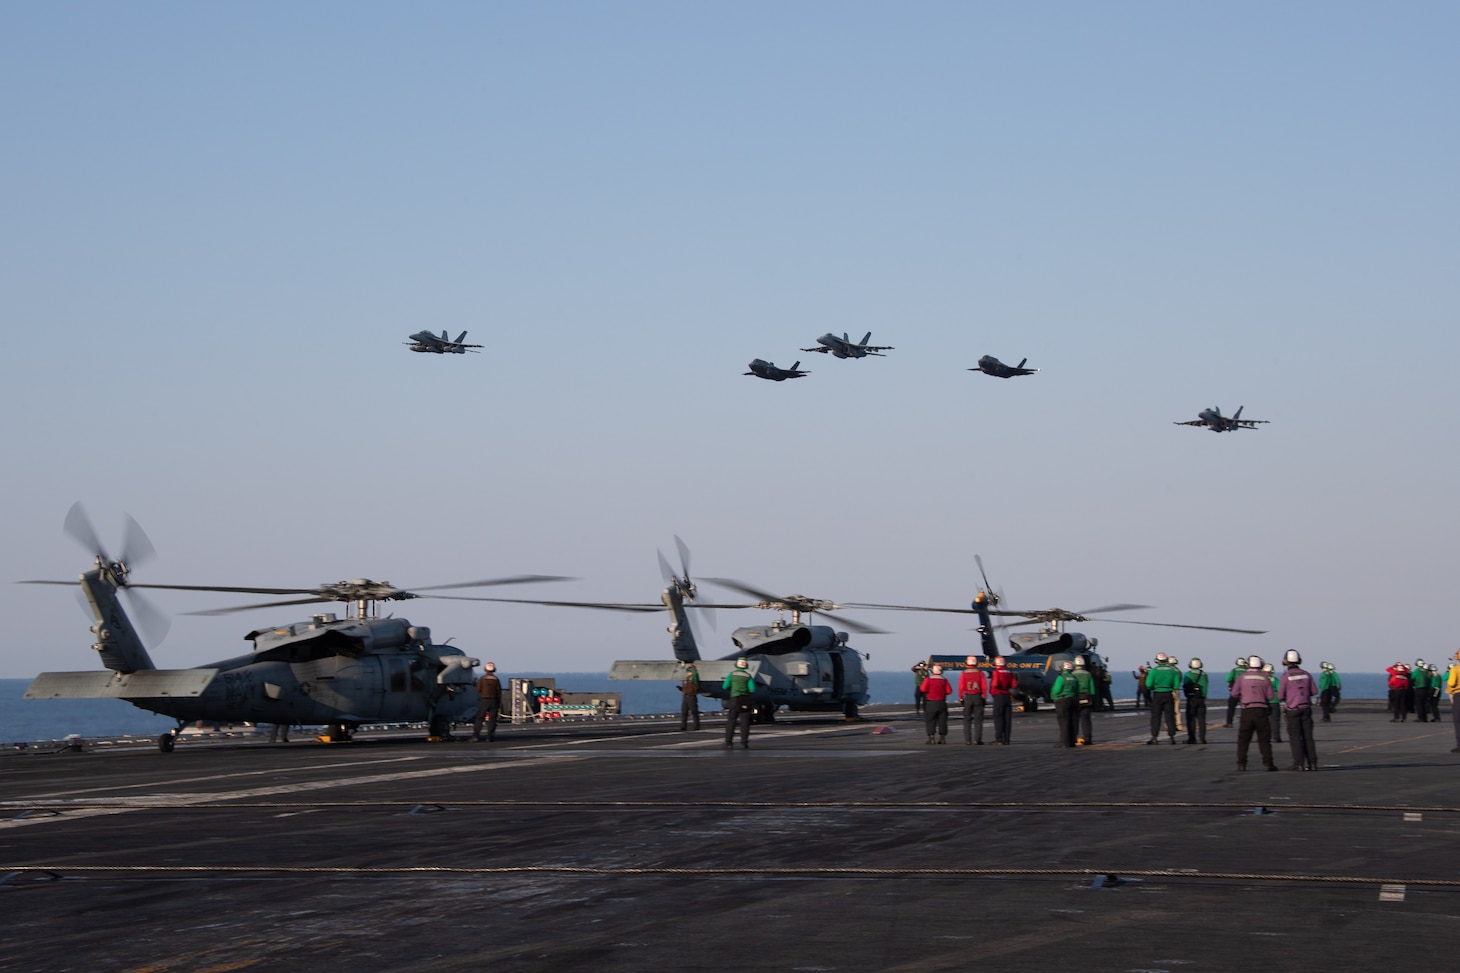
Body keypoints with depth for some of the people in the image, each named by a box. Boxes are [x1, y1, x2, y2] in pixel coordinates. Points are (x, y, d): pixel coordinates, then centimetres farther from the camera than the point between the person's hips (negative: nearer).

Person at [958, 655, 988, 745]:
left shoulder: (964, 673, -3)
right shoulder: (980, 672, -1)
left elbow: (961, 687, -5)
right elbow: (984, 686, -4)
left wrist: (961, 698, 1)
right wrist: (984, 697, 3)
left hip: (967, 697, 0)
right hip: (978, 697, 0)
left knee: (967, 719, 5)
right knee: (978, 719, 4)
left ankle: (967, 740, 1)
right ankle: (977, 739, -2)